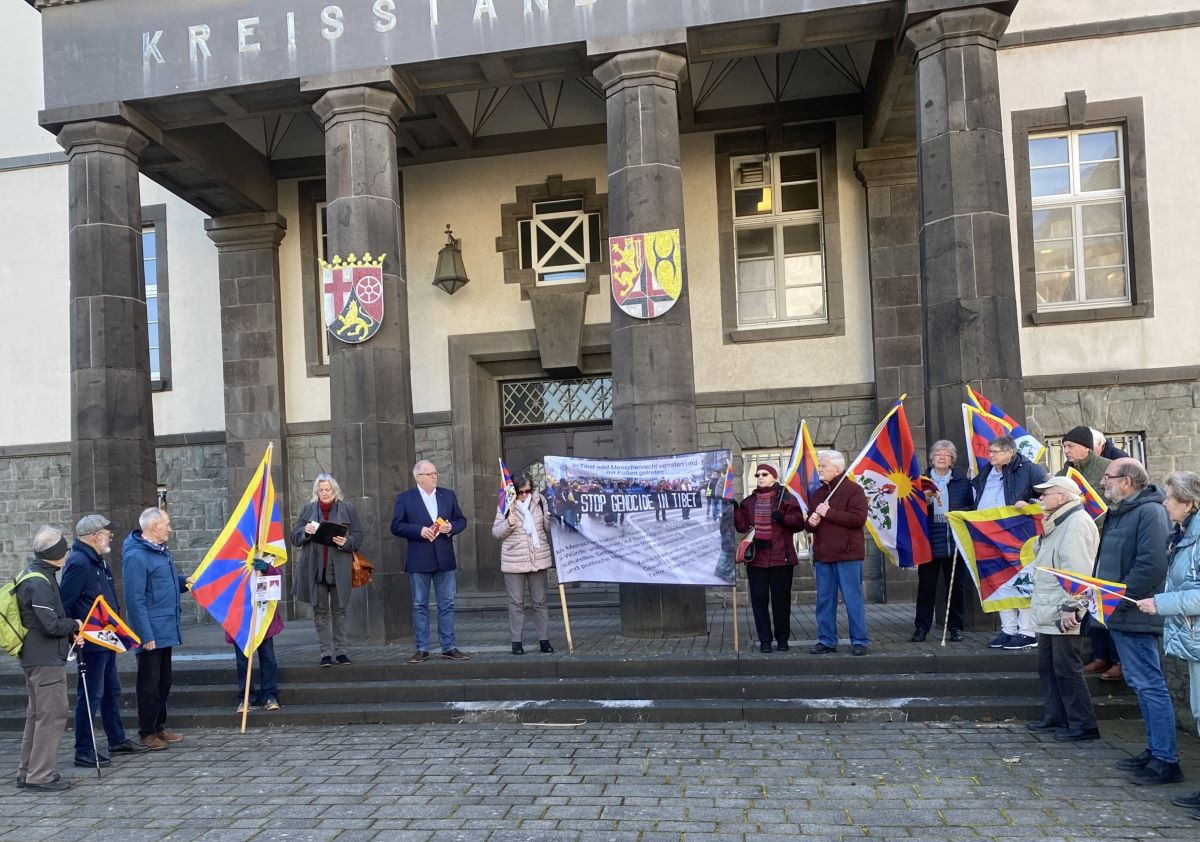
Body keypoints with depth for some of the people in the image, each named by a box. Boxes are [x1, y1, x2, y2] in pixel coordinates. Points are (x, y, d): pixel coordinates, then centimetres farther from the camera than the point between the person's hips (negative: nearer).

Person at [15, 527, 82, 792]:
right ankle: (40, 776, 2)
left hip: (34, 658, 11)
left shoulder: (34, 575, 11)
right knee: (53, 715, -3)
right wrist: (74, 626, -6)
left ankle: (27, 772, 26)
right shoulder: (39, 583, -21)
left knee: (37, 715, 18)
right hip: (47, 660, -11)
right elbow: (52, 624, -24)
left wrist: (69, 632, 5)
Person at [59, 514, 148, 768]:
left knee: (112, 690, 18)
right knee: (90, 695, -3)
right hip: (91, 642, -10)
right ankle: (84, 751, 6)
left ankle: (117, 739, 30)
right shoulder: (79, 563, -18)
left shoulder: (97, 561, 13)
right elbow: (64, 603, -22)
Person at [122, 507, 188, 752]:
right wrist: (146, 635, -22)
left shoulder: (161, 550, 10)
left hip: (166, 630, 9)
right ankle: (146, 733, 15)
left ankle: (159, 727, 28)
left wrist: (183, 582, 6)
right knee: (150, 683, 2)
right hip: (151, 633, -9)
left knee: (164, 681, 17)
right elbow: (135, 600, -21)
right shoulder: (136, 556, -19)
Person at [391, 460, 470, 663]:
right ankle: (422, 649, 11)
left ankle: (449, 647, 12)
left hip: (445, 559, 3)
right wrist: (420, 531, -16)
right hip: (418, 561, -3)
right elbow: (396, 526, -4)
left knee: (447, 605, 5)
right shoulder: (405, 498, 0)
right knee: (420, 606, 4)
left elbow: (461, 520, 13)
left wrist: (451, 527, -8)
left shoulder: (448, 495, 10)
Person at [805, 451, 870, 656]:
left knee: (853, 599, -2)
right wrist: (811, 522, 0)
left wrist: (829, 512, -14)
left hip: (847, 556, -6)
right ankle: (826, 640, 15)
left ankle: (860, 641, 5)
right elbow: (809, 524, 25)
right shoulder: (817, 494, 18)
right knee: (824, 600, 8)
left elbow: (858, 519, -16)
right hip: (822, 556, 6)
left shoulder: (853, 490, -3)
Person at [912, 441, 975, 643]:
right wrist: (925, 500, -16)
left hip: (955, 542, 1)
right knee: (926, 586, 2)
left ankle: (955, 627, 19)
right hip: (929, 542, -1)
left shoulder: (963, 481, 7)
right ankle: (921, 627, 9)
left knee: (956, 586, 8)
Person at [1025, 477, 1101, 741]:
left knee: (1067, 668, -5)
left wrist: (1070, 606, -24)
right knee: (1047, 665, 15)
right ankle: (1055, 717, 25)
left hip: (1064, 613, -10)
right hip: (1047, 610, 10)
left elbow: (1078, 570, -22)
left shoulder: (1077, 522, -15)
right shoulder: (1056, 523, 18)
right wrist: (1037, 601, 21)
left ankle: (1083, 724, 4)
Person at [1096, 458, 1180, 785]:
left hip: (1136, 616, -11)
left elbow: (1151, 566, -24)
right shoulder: (1119, 513, 17)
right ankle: (1156, 750, 26)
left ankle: (1166, 761, 0)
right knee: (1141, 683, 16)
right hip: (1121, 614, 11)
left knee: (1149, 685, -6)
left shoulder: (1150, 512, -15)